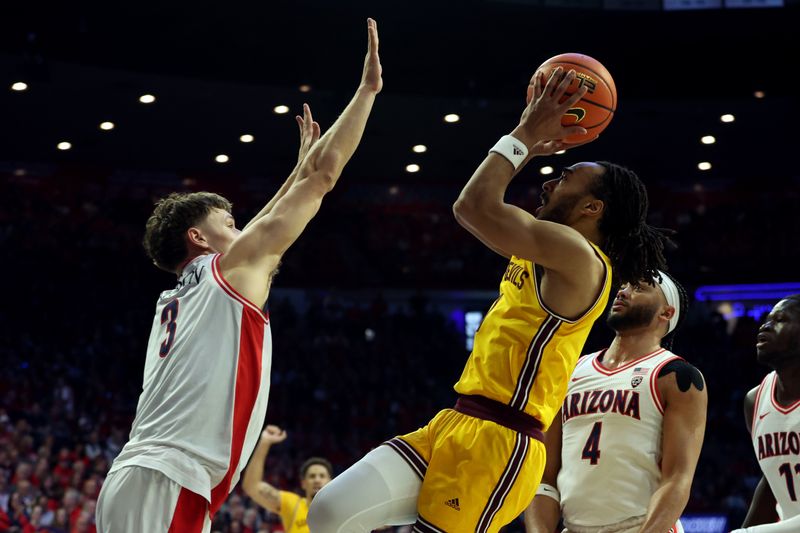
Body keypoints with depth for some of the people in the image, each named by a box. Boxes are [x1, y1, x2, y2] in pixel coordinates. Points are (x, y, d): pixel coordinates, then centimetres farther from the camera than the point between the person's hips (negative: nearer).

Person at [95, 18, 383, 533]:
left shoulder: (175, 300, 26)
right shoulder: (232, 267, 5)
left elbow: (265, 224, 42)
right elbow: (325, 176, 7)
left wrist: (301, 164, 50)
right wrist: (368, 88, 15)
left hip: (139, 479, 9)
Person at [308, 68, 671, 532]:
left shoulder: (578, 256, -11)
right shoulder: (548, 252, 19)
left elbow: (475, 206, -19)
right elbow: (484, 208, 35)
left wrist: (525, 135, -6)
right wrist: (531, 140, 28)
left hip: (498, 442, -9)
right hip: (457, 426, 9)